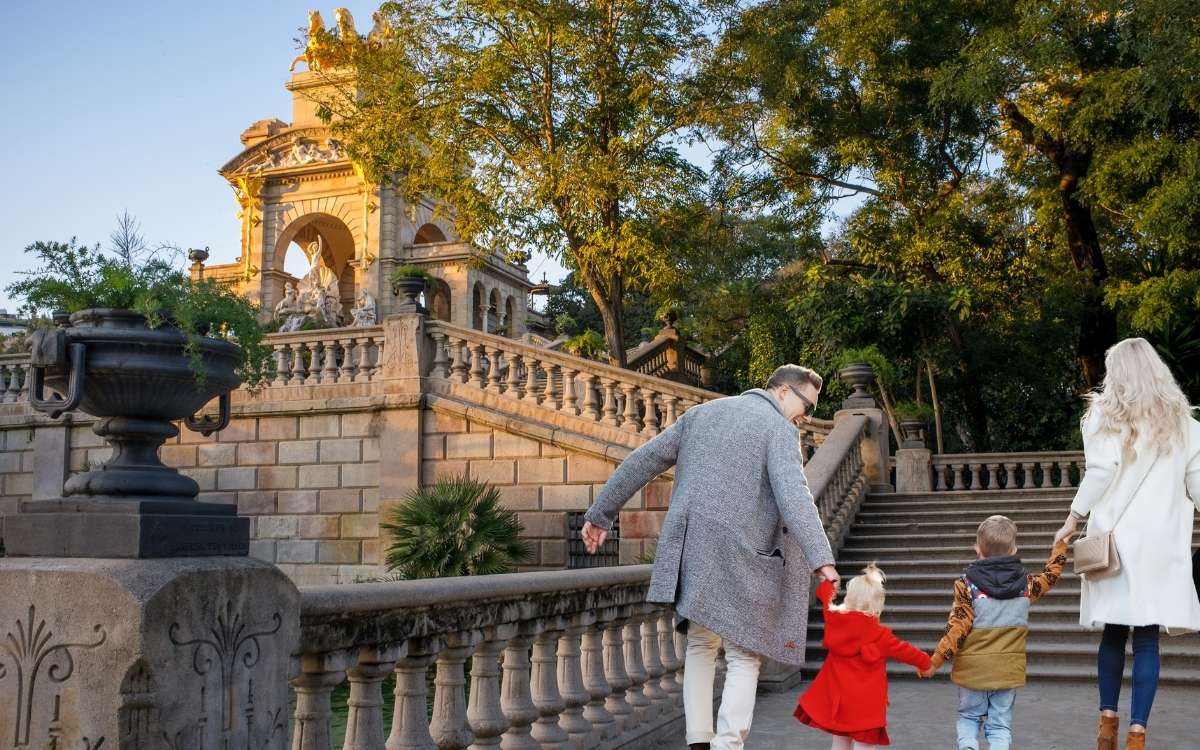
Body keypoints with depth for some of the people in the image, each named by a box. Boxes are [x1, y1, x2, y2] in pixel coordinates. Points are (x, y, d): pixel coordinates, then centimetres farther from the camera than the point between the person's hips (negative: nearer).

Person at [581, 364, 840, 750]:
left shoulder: (702, 413, 16)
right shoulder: (779, 429, -3)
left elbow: (642, 461, 15)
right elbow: (793, 494, -20)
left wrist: (601, 514, 20)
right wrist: (821, 559, -28)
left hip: (691, 547, 6)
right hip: (738, 557, -6)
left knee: (701, 646, 21)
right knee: (744, 657, 4)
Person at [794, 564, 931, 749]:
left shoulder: (834, 619, -5)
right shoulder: (879, 634, -15)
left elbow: (825, 596, 15)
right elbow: (903, 650, -2)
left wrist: (827, 579, 37)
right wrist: (926, 661, 17)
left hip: (836, 701, 5)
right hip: (865, 705, -5)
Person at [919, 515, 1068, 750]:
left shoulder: (967, 584, -12)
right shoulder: (1026, 584, -2)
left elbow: (958, 627, -15)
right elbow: (1048, 578, 18)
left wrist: (936, 661, -9)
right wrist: (1060, 545, 31)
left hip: (972, 668, -2)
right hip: (1008, 669, 2)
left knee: (969, 717, 16)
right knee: (1000, 724, 10)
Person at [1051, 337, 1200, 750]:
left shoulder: (1105, 413, 2)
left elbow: (1101, 469, -9)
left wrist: (1074, 518, -4)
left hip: (1116, 534, -1)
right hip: (1161, 539, 1)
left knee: (1113, 630, 10)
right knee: (1147, 636, -1)